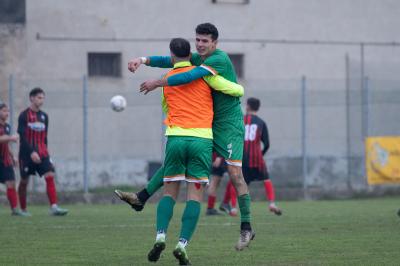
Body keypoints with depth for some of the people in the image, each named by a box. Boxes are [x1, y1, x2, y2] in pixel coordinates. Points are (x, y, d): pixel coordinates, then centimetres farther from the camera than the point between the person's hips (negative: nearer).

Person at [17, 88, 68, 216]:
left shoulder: (44, 116, 11)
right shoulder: (24, 115, -6)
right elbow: (22, 136, -14)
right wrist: (32, 152, -23)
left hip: (42, 153, 4)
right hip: (27, 153, -4)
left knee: (50, 176, -13)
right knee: (24, 181, 4)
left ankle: (54, 207, -21)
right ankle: (23, 209, 19)